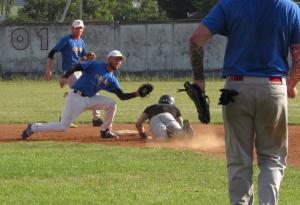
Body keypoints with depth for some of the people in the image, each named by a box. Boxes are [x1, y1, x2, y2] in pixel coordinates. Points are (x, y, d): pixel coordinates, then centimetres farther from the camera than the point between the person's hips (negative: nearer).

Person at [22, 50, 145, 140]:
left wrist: (136, 94, -10)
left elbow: (122, 96, 4)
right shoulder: (95, 66, -8)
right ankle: (33, 128, 5)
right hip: (76, 97, -6)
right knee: (63, 126, -12)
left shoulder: (112, 80, 8)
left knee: (111, 104, -7)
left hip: (90, 99, 6)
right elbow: (76, 67, -13)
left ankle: (105, 131, 8)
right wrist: (65, 77, -29)